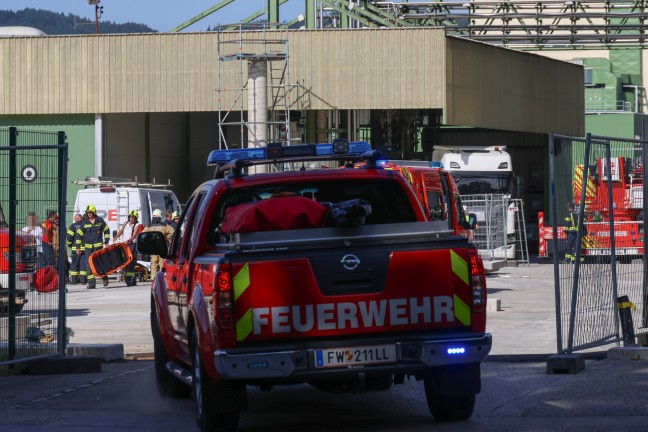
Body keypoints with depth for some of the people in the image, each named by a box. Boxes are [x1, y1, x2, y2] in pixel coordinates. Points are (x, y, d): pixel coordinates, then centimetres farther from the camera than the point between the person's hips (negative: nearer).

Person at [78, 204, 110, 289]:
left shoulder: (100, 221, 3)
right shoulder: (85, 223, 6)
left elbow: (106, 230, 14)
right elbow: (79, 234, 10)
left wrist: (106, 242, 8)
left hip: (98, 245, -2)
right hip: (88, 246, 2)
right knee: (88, 264, -5)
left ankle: (104, 278, 21)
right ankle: (91, 282, -3)